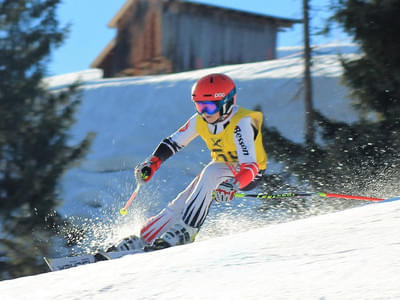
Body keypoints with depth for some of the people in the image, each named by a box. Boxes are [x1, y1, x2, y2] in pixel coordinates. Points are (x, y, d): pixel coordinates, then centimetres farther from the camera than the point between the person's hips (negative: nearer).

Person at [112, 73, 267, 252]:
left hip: (249, 175, -6)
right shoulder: (201, 120, -11)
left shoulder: (241, 124, -31)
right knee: (181, 203, -11)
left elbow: (250, 167, -38)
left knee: (211, 172, -35)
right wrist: (152, 163, -12)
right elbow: (174, 142, 1)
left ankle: (187, 229, -32)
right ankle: (143, 239, -1)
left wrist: (232, 185, -55)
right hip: (223, 167, 6)